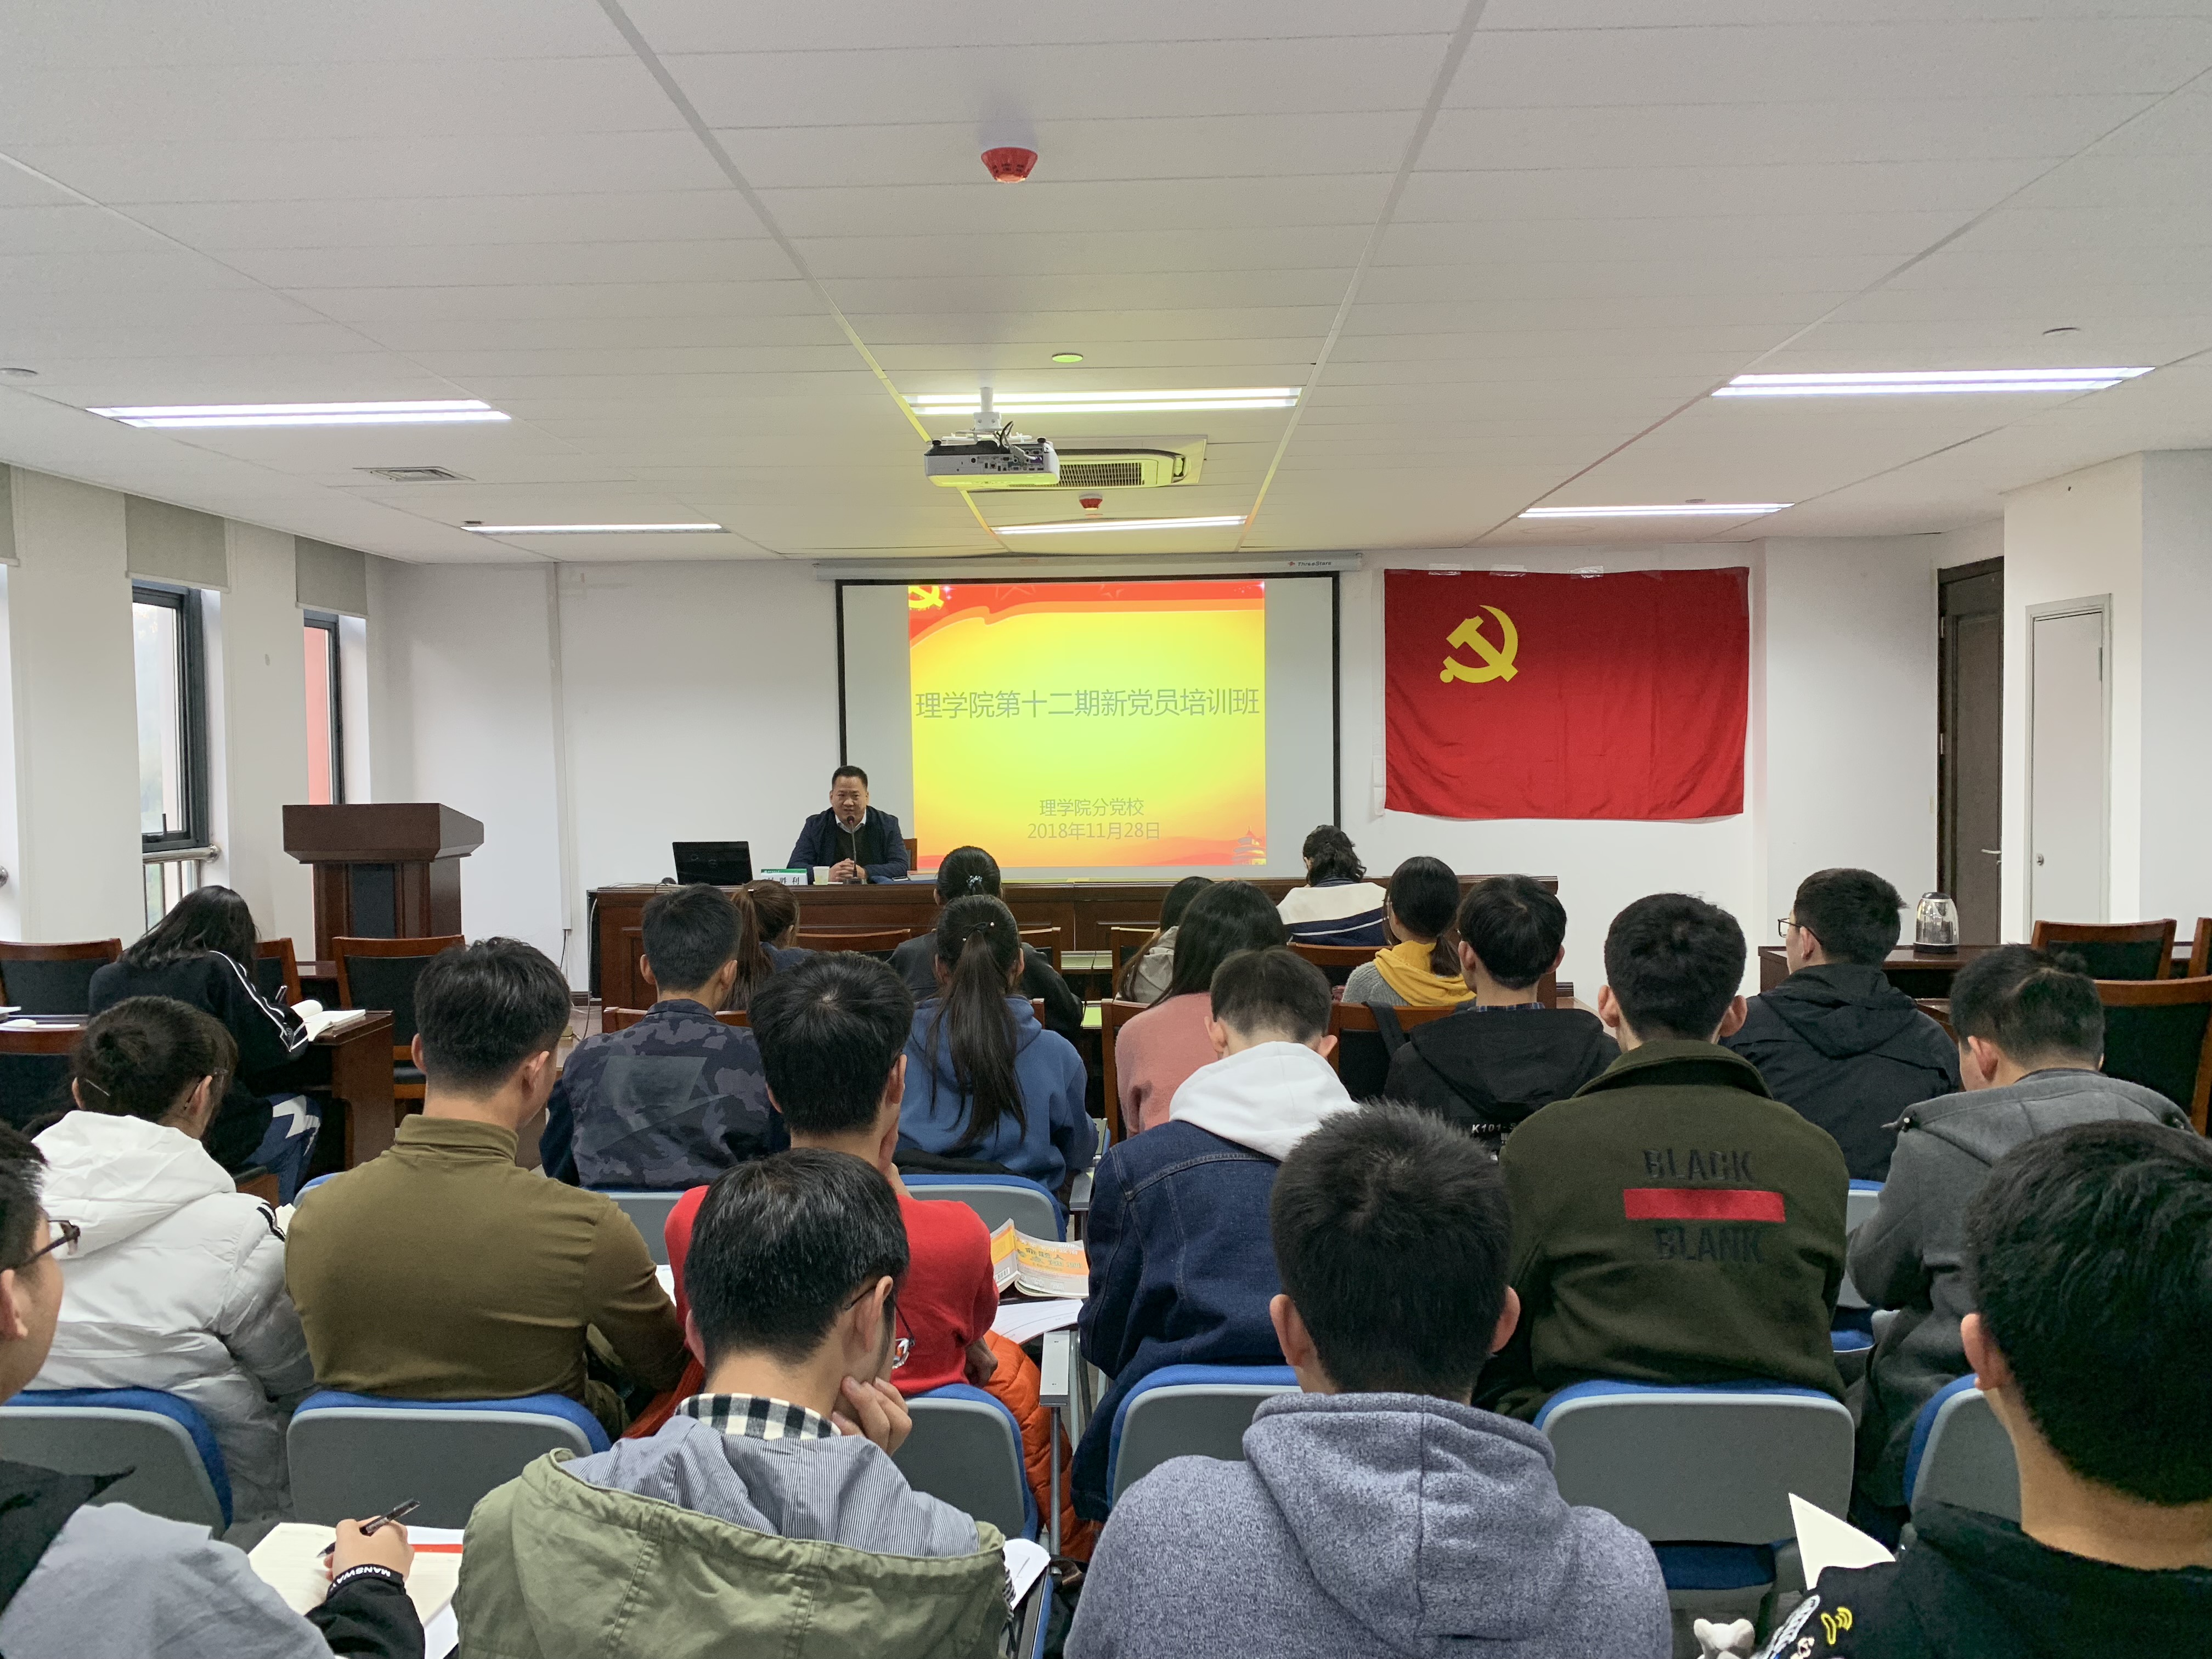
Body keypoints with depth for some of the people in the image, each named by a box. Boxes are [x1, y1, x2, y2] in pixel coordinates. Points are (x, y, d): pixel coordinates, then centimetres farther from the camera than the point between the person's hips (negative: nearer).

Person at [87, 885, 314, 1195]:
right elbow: (278, 1044, -10)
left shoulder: (105, 977, 5)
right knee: (303, 1113, 24)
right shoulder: (218, 967, -9)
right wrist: (296, 1018, 13)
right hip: (208, 1137, -6)